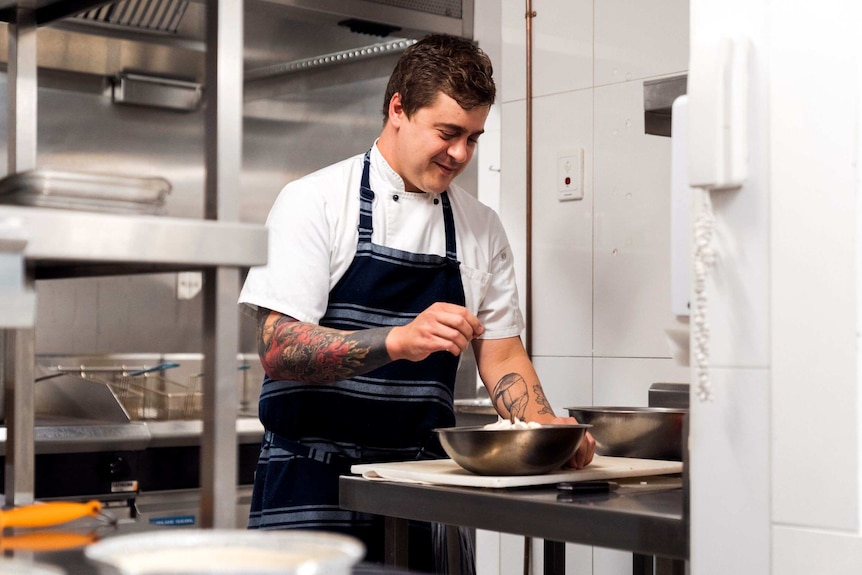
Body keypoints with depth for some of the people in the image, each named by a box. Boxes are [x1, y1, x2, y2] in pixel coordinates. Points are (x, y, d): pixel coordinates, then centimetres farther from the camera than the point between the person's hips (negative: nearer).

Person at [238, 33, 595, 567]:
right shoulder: (315, 201, -6)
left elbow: (502, 356, 11)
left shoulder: (481, 227, 9)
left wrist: (548, 429, -8)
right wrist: (398, 341, -30)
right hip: (314, 481, -3)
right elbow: (278, 348, -15)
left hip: (422, 483, 4)